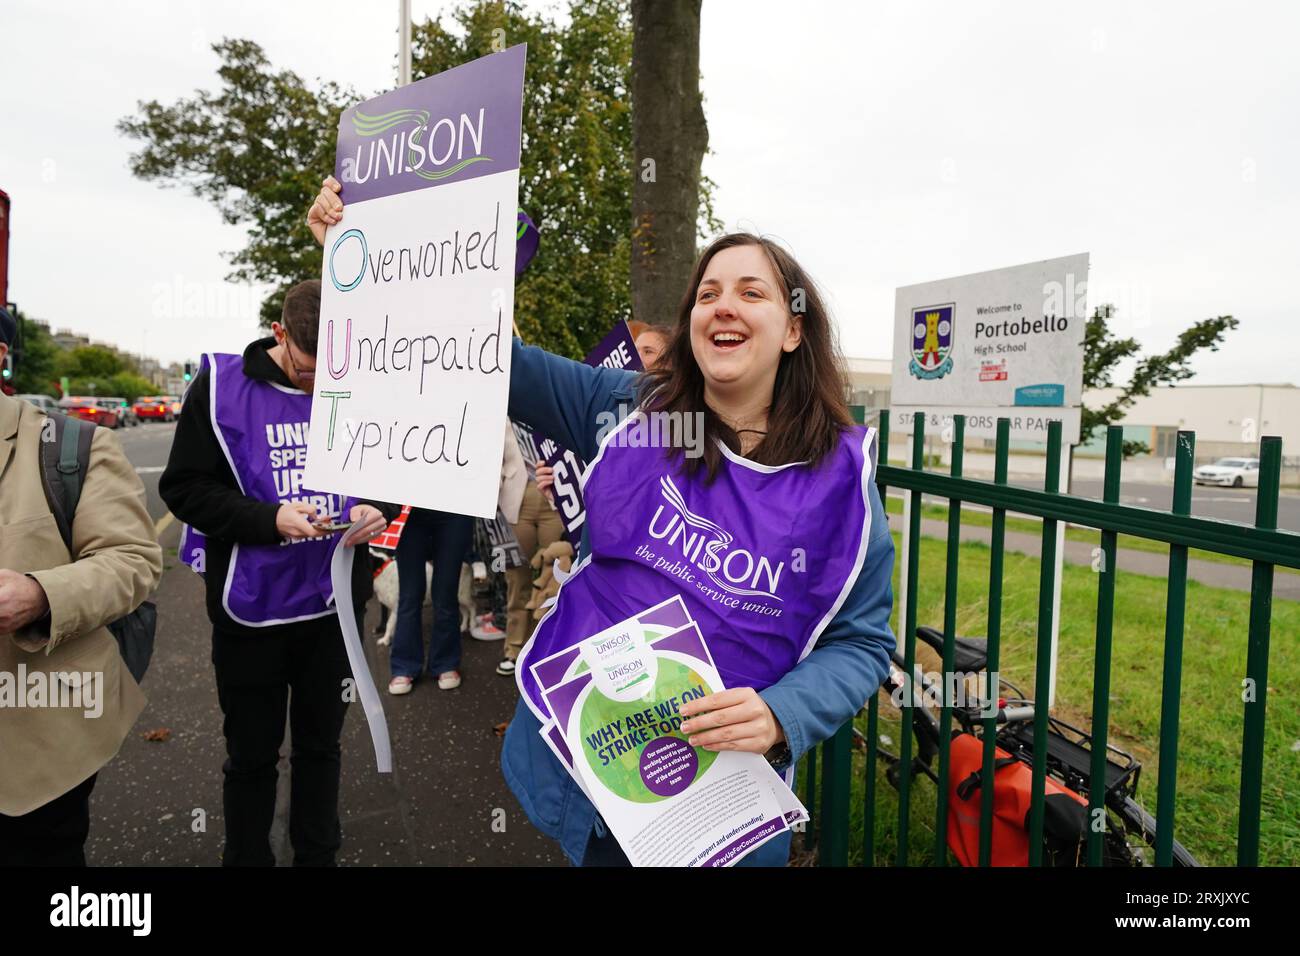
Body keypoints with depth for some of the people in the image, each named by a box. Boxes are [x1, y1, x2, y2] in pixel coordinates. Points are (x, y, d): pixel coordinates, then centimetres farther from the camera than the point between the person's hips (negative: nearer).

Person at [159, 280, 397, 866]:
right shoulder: (222, 386, -9)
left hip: (335, 604, 2)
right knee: (252, 754, 15)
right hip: (252, 607, -2)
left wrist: (376, 510, -15)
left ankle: (318, 855, 38)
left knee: (320, 745, 19)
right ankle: (246, 858, 36)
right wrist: (270, 518, -22)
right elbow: (185, 489, -9)